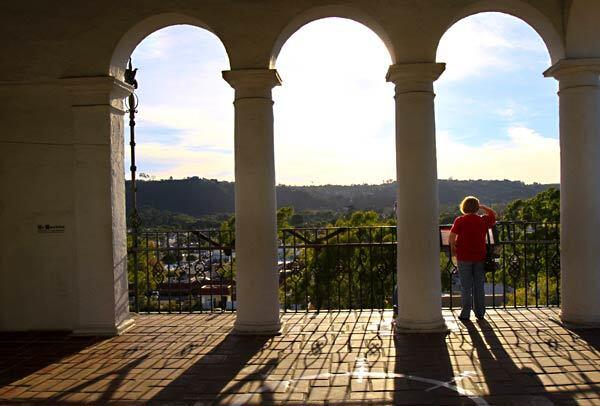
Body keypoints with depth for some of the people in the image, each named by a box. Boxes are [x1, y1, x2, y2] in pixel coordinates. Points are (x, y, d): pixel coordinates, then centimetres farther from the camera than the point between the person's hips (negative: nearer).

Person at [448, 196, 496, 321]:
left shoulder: (460, 220, -7)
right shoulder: (483, 220, 2)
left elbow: (452, 236, -13)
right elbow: (493, 215, 23)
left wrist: (453, 250, 1)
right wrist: (482, 206, 16)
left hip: (464, 257, -2)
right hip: (480, 257, 3)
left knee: (466, 287, 4)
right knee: (479, 286, 11)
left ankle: (465, 313, 5)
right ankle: (480, 313, 16)